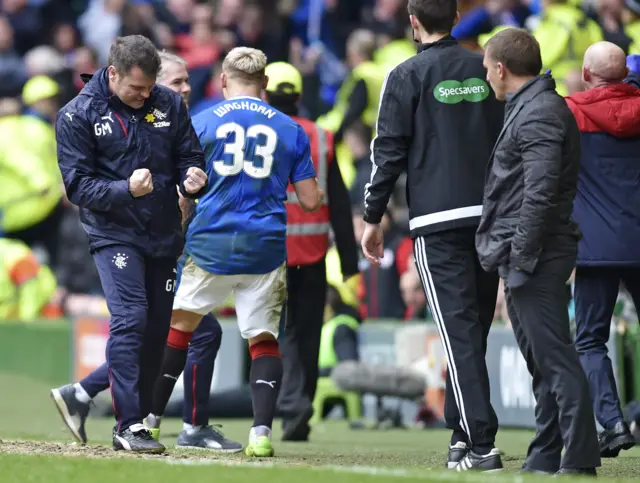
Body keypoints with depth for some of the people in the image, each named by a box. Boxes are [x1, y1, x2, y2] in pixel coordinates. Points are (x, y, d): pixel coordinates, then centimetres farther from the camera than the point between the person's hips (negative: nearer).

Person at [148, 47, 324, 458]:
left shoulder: (202, 123, 2)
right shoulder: (290, 130, 5)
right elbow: (311, 199, 5)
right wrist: (319, 191, 28)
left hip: (211, 243, 0)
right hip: (266, 249, 0)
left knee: (179, 326, 15)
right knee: (264, 340, 7)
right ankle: (261, 432, -8)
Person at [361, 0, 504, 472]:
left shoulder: (407, 76, -2)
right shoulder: (486, 69, 11)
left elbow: (389, 151, -3)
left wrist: (373, 219, 4)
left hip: (438, 221, -4)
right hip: (491, 216, 4)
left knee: (460, 332, -8)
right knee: (475, 330, 14)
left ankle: (481, 442, -15)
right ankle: (462, 432, 17)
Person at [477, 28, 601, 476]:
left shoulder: (539, 114, -14)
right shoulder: (529, 109, 19)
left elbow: (540, 194, -21)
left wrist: (520, 259, -21)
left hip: (536, 255, -11)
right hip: (524, 256, 11)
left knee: (554, 357, -12)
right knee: (541, 361, 14)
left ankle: (580, 459, -14)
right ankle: (545, 458, 19)